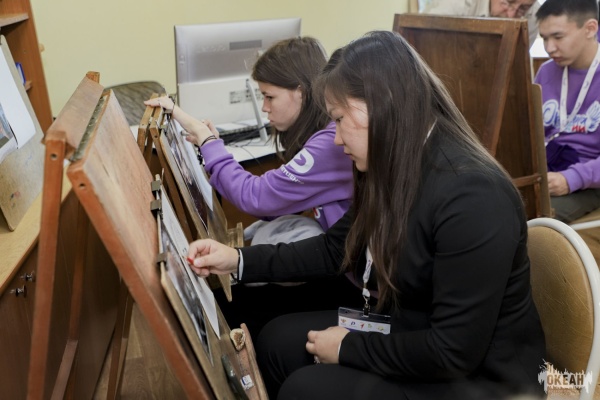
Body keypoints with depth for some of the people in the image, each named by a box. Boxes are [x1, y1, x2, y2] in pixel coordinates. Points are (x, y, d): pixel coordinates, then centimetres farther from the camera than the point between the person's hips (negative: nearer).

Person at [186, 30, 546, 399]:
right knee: (277, 340, 4)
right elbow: (335, 248, 10)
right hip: (409, 331, 8)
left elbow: (455, 352, -28)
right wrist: (240, 260, 2)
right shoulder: (393, 170, 0)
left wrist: (348, 348, -17)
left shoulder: (472, 197, -30)